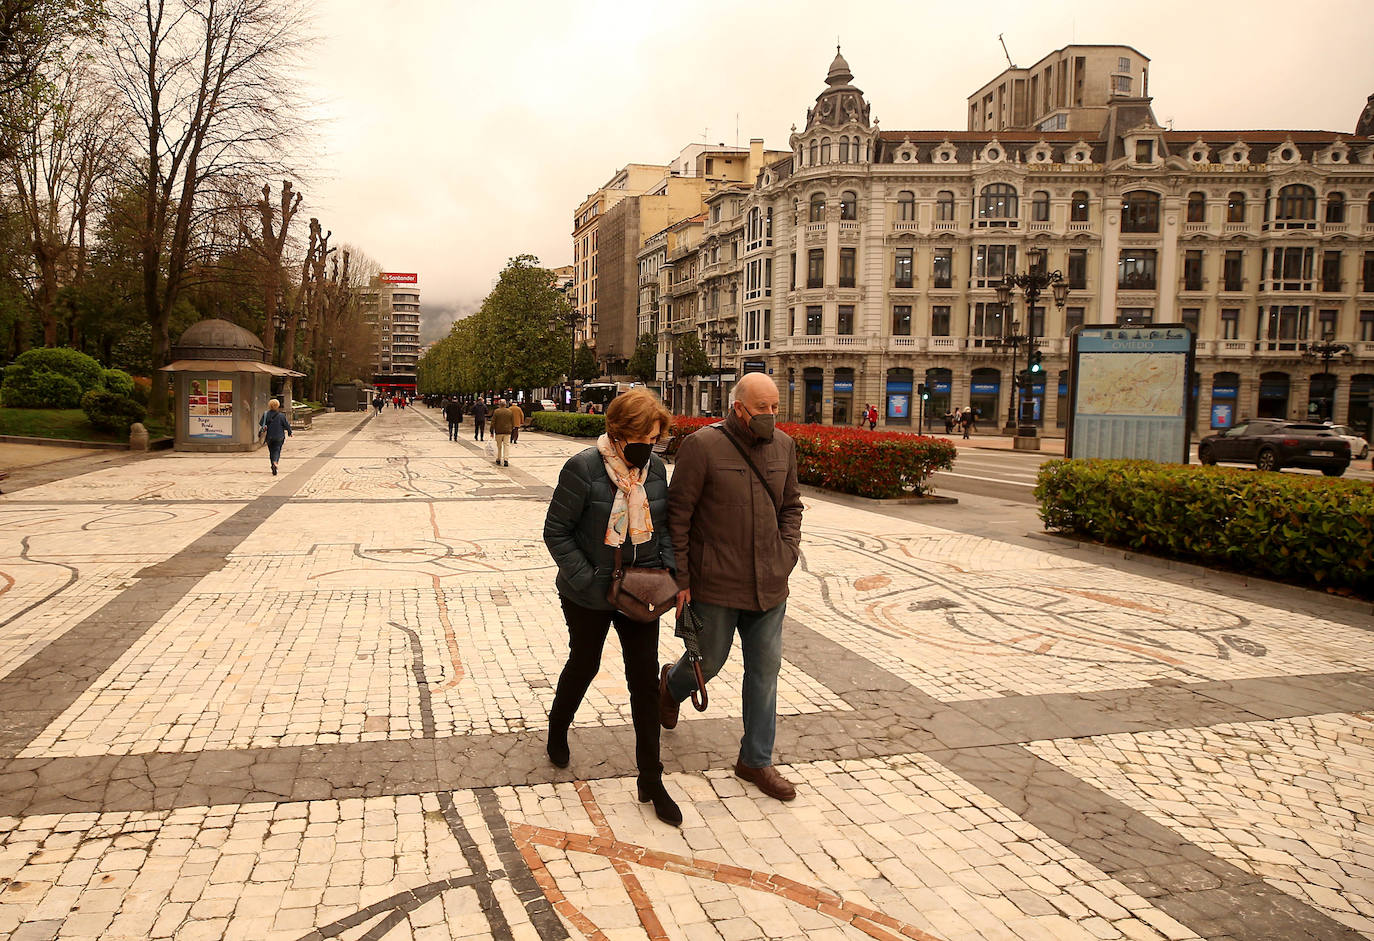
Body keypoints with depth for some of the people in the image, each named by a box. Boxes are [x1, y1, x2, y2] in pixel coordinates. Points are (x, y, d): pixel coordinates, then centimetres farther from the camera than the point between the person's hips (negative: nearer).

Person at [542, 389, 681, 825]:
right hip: (589, 597, -3)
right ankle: (557, 728, 50)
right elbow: (556, 532, -14)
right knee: (584, 665, 18)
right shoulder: (584, 469, -19)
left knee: (645, 677, 2)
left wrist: (669, 567, -5)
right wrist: (590, 582, -20)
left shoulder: (655, 467, -3)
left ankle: (651, 780, 13)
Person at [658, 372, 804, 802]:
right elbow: (677, 516, -11)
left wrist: (788, 552, 2)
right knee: (708, 662, 11)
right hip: (715, 586, -5)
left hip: (768, 585, 5)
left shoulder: (783, 446, 4)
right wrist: (680, 579, -11)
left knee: (765, 670, 10)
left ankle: (756, 760, 24)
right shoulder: (702, 446, -13)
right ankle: (672, 684, 47)